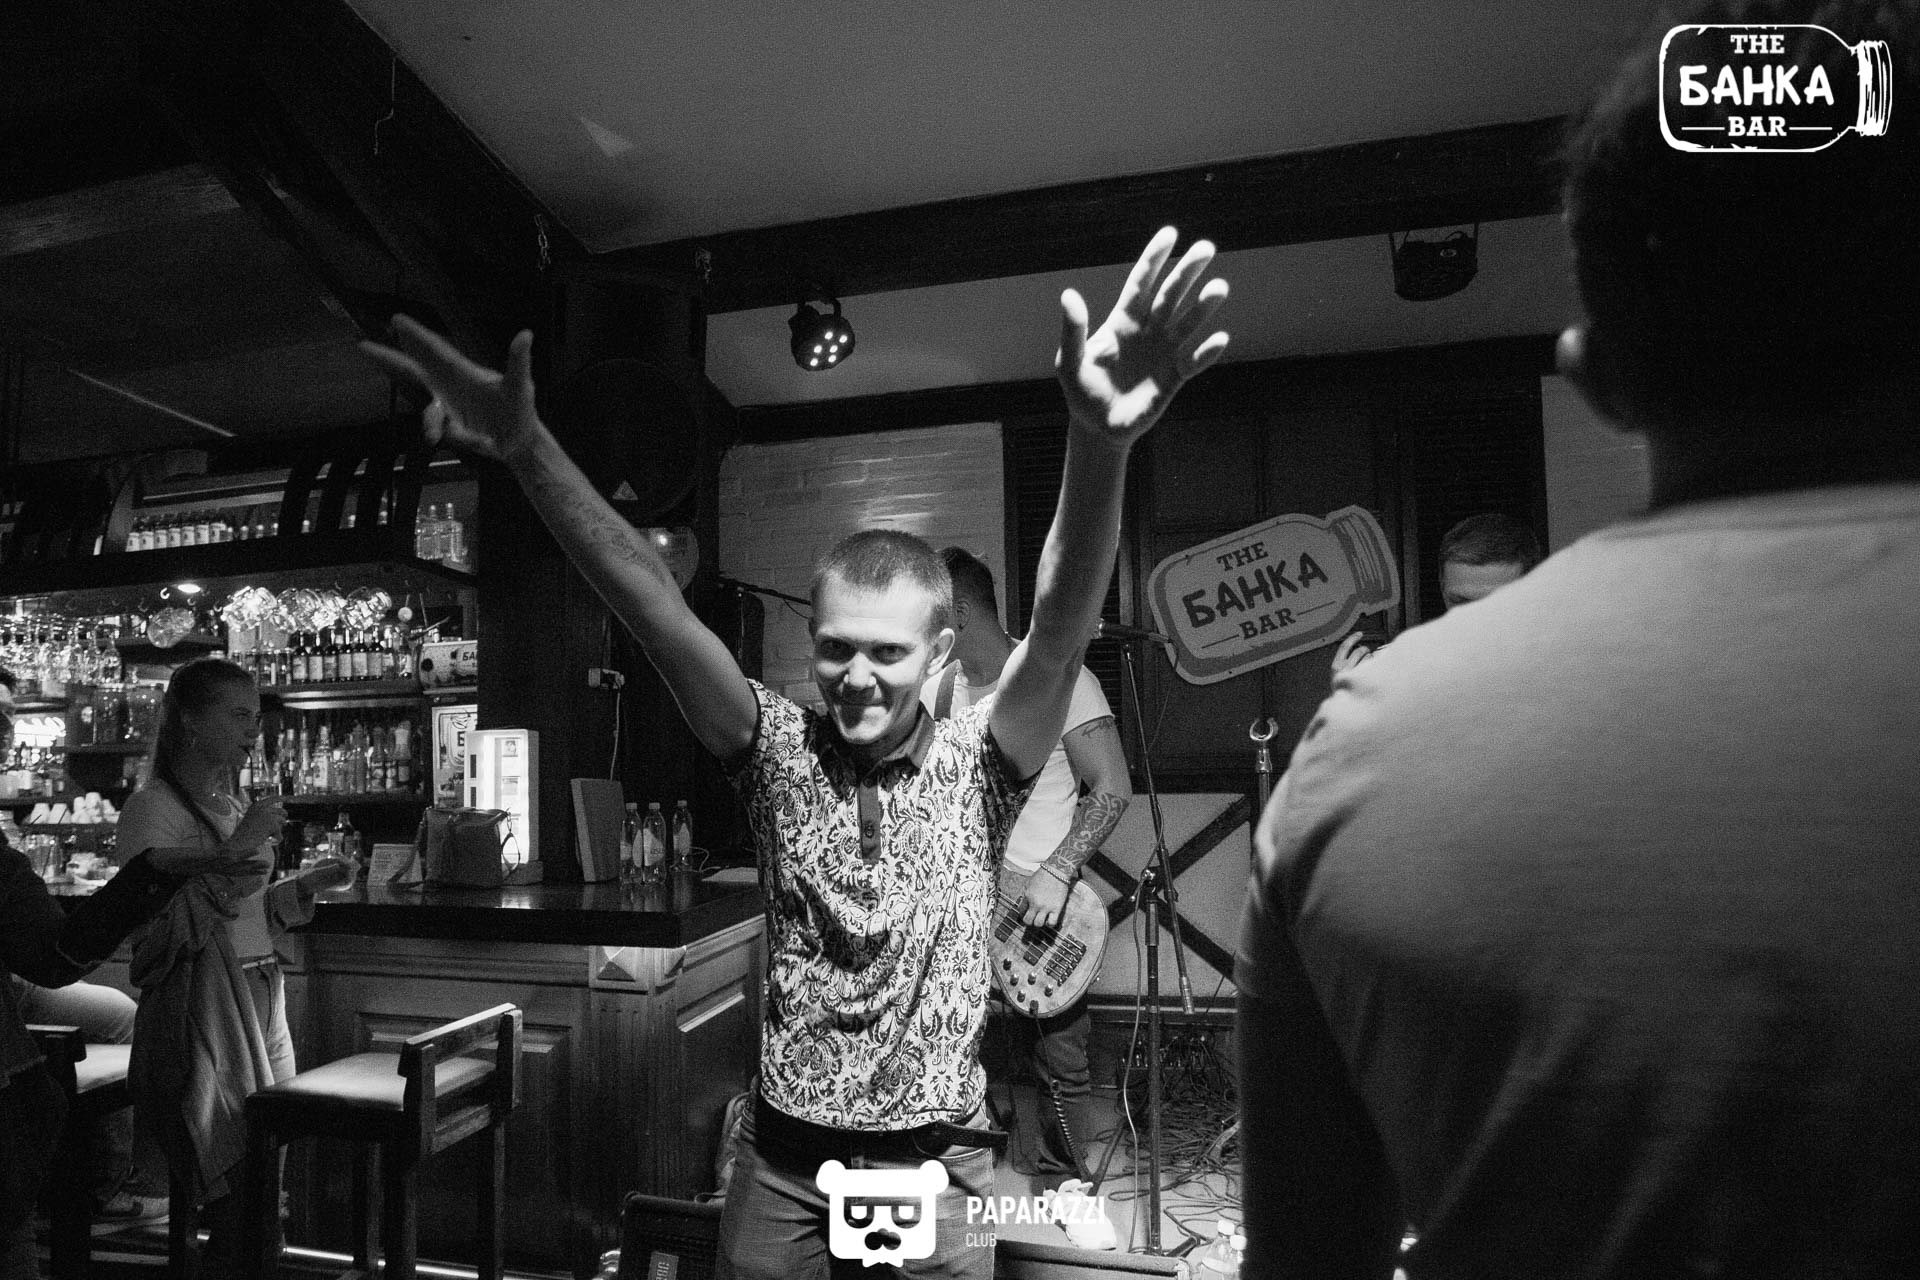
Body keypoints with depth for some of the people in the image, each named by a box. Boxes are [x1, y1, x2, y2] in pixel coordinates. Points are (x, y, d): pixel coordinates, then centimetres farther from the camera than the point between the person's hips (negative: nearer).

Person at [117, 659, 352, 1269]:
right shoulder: (152, 808, -9)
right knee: (239, 1205, -5)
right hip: (199, 1013, -8)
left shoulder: (236, 806, 15)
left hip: (260, 1004, 8)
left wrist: (305, 883, 10)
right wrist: (234, 851, -23)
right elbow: (155, 926, -21)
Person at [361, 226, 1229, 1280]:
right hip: (780, 1156, 2)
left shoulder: (976, 766, -11)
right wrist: (527, 449, -30)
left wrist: (1098, 446, -46)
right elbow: (661, 614, -18)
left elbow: (1060, 633, -28)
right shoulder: (781, 752, -7)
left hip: (931, 1164, -1)